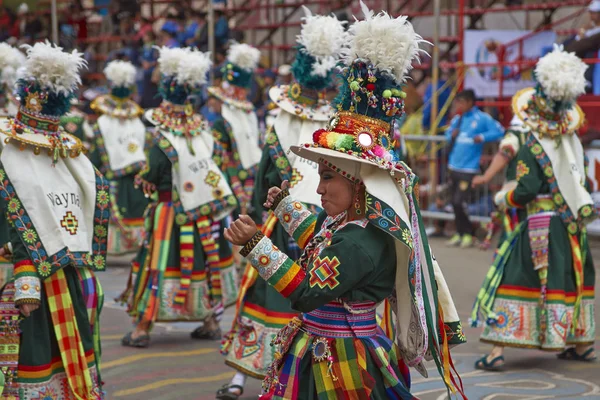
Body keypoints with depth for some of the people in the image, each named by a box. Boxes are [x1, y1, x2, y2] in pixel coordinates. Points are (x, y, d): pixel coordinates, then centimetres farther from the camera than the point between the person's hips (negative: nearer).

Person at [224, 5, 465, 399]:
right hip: (319, 352, 9)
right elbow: (318, 241, 27)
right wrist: (285, 203, 37)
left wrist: (256, 243, -26)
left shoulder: (362, 242, -25)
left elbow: (305, 292, -27)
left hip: (343, 363, -9)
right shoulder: (344, 219, 4)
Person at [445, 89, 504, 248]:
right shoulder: (457, 119, 10)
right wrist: (451, 135, 1)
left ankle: (468, 234, 3)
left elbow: (499, 131, -9)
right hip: (454, 167, 6)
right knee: (455, 202, 9)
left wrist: (483, 137, -18)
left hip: (469, 168, -6)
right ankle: (459, 233, 20)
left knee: (459, 202, -11)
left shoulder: (482, 118, -6)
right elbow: (448, 134, 23)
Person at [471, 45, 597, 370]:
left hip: (540, 227, -6)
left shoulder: (531, 149, -12)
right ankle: (581, 343, 28)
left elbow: (526, 191, -15)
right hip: (572, 225, 6)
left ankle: (498, 348, -7)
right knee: (572, 280, 18)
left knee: (514, 281, -3)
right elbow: (584, 182, 12)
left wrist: (502, 198, 1)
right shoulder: (573, 143, 5)